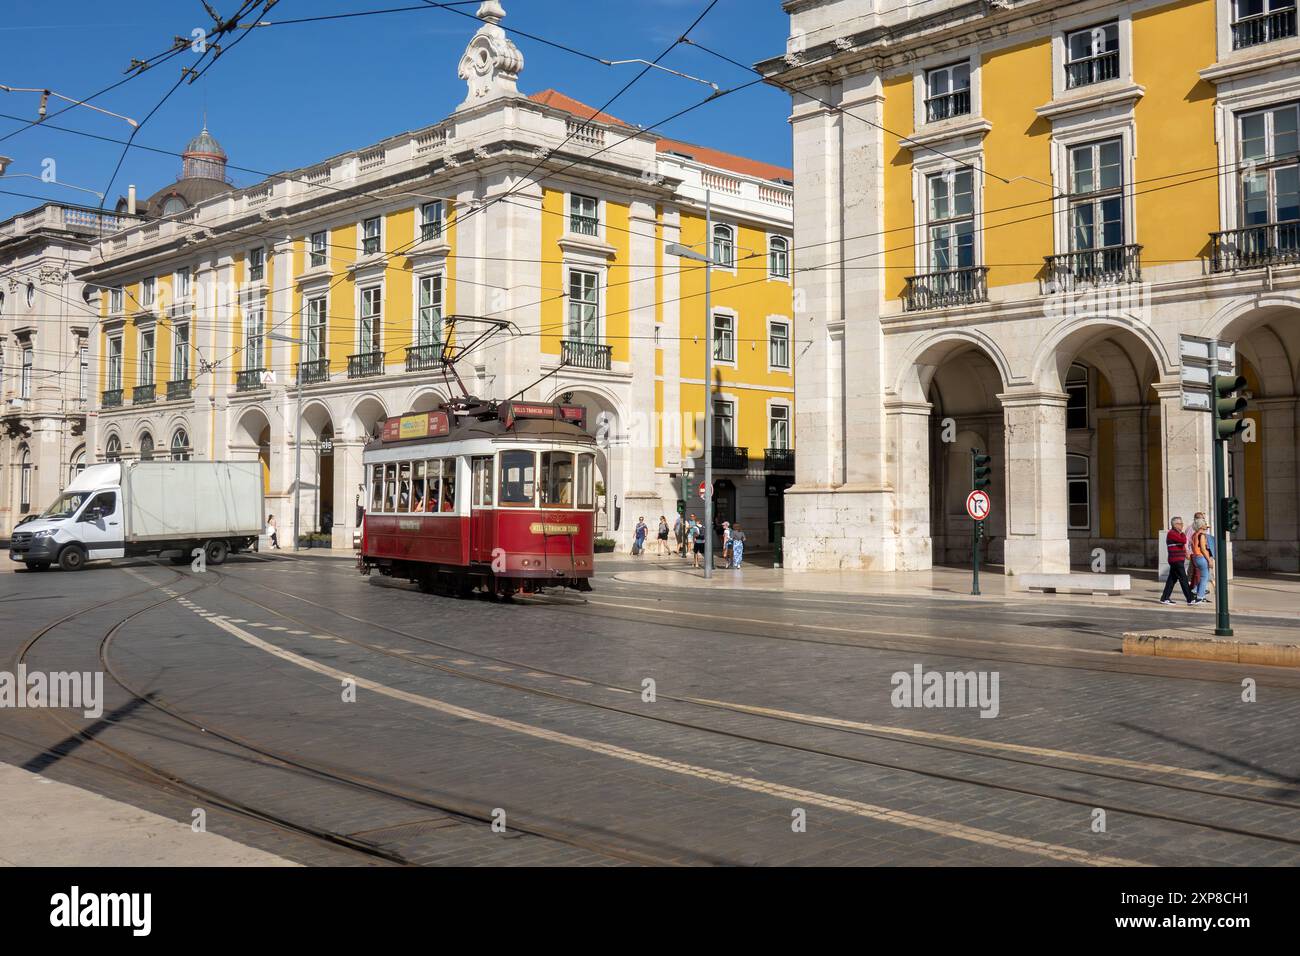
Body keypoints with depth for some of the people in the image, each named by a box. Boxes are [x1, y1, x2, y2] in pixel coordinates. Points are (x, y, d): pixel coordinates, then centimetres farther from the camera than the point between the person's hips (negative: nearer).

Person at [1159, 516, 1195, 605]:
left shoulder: (1176, 533, 19)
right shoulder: (1172, 533, -13)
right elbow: (1184, 541, -23)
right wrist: (1183, 533, -6)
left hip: (1178, 561, 10)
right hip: (1176, 561, -10)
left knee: (1172, 579, 10)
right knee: (1183, 580, -8)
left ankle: (1164, 598, 12)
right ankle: (1191, 599, -6)